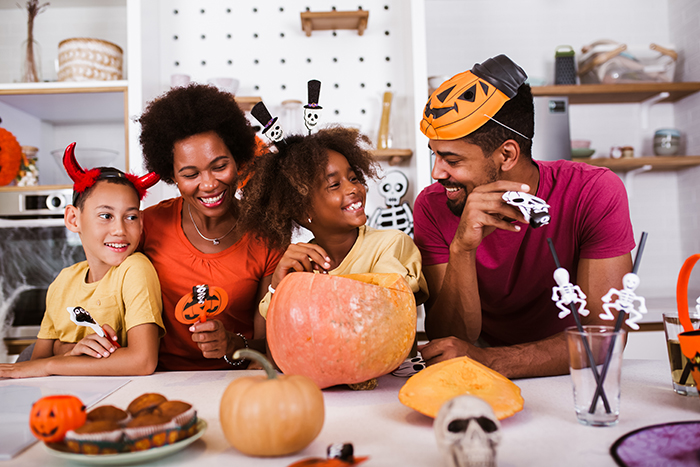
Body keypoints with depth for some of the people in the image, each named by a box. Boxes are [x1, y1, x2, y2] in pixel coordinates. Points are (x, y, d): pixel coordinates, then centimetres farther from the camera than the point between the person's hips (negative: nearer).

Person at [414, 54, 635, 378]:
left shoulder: (594, 193, -18)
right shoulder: (432, 207, -15)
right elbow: (446, 344, -18)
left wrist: (488, 361, -35)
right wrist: (461, 248, -34)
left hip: (566, 375, -1)